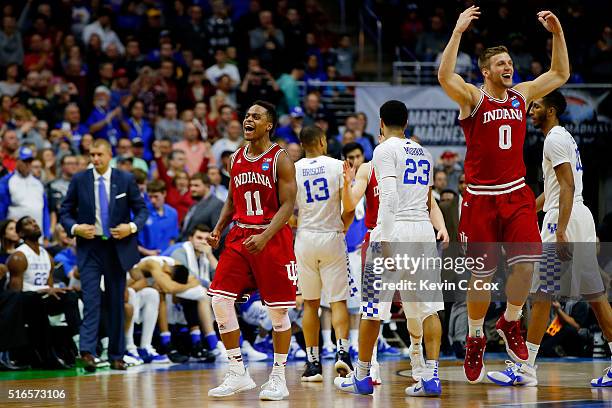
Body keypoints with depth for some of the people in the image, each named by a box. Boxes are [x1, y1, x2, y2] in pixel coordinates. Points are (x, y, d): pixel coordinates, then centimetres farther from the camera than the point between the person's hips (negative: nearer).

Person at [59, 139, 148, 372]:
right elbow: (65, 212, 6)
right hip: (89, 248, -1)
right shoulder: (79, 180, 2)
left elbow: (142, 209, 7)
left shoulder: (125, 180, 2)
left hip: (117, 248, 1)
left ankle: (116, 356, 14)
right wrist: (75, 228, -13)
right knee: (91, 300, -13)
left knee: (116, 303, 7)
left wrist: (133, 227, -12)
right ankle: (87, 352, -22)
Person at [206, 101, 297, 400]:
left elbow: (288, 205, -13)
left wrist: (265, 237, -24)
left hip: (273, 239, -6)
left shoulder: (280, 160, -8)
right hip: (239, 237, 6)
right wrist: (219, 229, 4)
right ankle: (238, 374, 3)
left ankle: (278, 378, 12)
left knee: (278, 309, 0)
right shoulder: (236, 159, 11)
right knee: (220, 299, -5)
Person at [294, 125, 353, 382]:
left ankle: (313, 364, 10)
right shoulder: (338, 166, -3)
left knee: (310, 303, 11)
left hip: (305, 238, 1)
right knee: (338, 300, 2)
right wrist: (343, 226, 9)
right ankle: (342, 352, -18)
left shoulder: (292, 170, 1)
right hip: (332, 236, -1)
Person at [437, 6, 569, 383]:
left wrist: (558, 33, 3)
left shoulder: (522, 95, 8)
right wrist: (459, 30, -30)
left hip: (516, 195, 3)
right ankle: (475, 339, 20)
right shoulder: (472, 97, -7)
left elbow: (561, 74, 14)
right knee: (483, 274, 1)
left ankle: (510, 323, 13)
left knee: (527, 261, -12)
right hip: (481, 197, -3)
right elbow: (444, 77, -26)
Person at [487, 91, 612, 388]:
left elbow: (568, 186, -19)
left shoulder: (555, 139, -10)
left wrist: (560, 230, -25)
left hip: (564, 220, -10)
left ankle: (525, 368, -6)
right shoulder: (564, 137, 21)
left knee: (541, 294, -7)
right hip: (582, 220, 10)